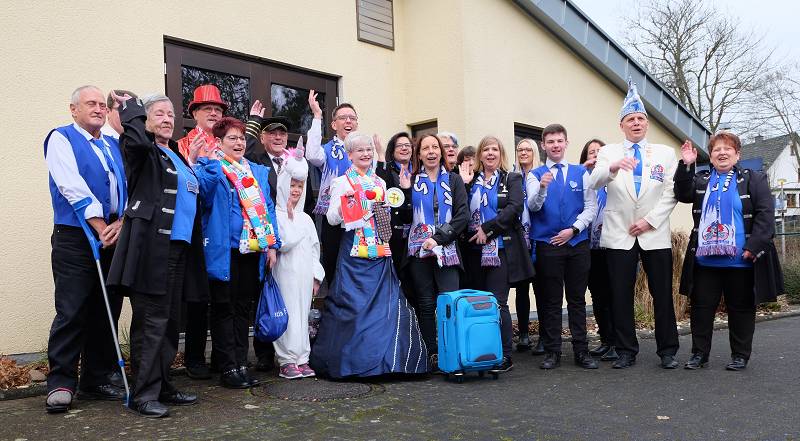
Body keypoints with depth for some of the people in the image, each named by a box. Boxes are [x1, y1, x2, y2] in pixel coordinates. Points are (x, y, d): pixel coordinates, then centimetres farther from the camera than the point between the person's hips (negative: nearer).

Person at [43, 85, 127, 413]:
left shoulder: (114, 145, 19)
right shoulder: (61, 138, 3)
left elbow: (129, 187, 9)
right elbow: (73, 188, -9)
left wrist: (122, 222, -9)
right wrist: (101, 228, -14)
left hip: (114, 236, 5)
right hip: (75, 238, -5)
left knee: (107, 312, 7)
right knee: (72, 312, -5)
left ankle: (96, 380, 17)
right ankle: (61, 383, 6)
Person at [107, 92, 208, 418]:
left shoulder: (176, 155, 22)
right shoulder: (143, 151, 0)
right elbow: (135, 138, -24)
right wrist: (130, 106, -8)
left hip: (179, 246, 8)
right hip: (152, 245, -8)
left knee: (169, 320, 13)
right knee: (151, 320, -7)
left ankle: (161, 385, 23)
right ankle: (144, 394, 1)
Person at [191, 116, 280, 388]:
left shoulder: (258, 171, 16)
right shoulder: (211, 169, 1)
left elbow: (268, 208, 13)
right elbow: (205, 194, -19)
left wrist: (272, 244, 6)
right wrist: (210, 162, -23)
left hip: (253, 250, 5)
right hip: (225, 250, -5)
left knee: (243, 308, 11)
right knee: (224, 309, 2)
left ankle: (241, 364, 19)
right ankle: (228, 368, 9)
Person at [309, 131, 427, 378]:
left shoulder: (380, 183, 17)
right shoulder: (342, 182, 0)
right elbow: (332, 219, -5)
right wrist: (343, 201, -20)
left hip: (379, 251, 5)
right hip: (355, 251, -5)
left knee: (384, 303, 3)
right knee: (354, 304, -7)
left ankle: (382, 357, 12)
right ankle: (352, 358, 3)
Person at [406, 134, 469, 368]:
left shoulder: (453, 180, 10)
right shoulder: (411, 180, 12)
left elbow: (463, 215, -1)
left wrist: (439, 238, -10)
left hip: (446, 250, -1)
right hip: (418, 251, 1)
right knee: (425, 304, 3)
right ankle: (431, 355, 10)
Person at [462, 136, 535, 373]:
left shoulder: (512, 179, 6)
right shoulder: (470, 181, 16)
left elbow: (515, 207, -10)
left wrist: (487, 229, -14)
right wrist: (462, 185, -2)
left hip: (501, 249, -4)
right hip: (475, 251, 4)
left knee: (498, 302, -8)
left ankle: (505, 356, -1)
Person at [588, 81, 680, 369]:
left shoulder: (665, 153, 9)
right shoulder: (609, 152, 7)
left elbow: (671, 194, 2)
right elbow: (595, 183, -11)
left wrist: (649, 220, -10)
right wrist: (612, 167, -32)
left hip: (655, 235, 1)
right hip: (619, 235, 0)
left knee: (662, 295, 4)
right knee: (621, 297, 3)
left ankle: (667, 351, 17)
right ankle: (626, 352, 14)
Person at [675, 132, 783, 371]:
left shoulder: (754, 179, 3)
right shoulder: (701, 180, 12)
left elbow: (766, 214, -4)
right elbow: (683, 194, -4)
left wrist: (753, 246, -14)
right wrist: (686, 165, -13)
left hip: (741, 260, -2)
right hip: (705, 259, 2)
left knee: (741, 308, 8)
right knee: (701, 307, 7)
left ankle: (740, 355, 20)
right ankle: (699, 353, 17)